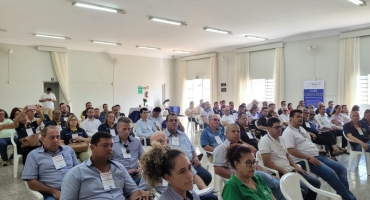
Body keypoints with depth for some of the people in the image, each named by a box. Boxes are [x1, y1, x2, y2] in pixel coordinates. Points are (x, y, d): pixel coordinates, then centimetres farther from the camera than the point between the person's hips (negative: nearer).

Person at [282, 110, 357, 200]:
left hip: (317, 156, 10)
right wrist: (309, 158, -22)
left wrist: (317, 150, 9)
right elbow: (291, 150, -21)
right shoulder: (288, 132, -12)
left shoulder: (302, 129, 18)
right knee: (331, 174, -22)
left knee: (341, 169, 5)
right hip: (305, 160, -10)